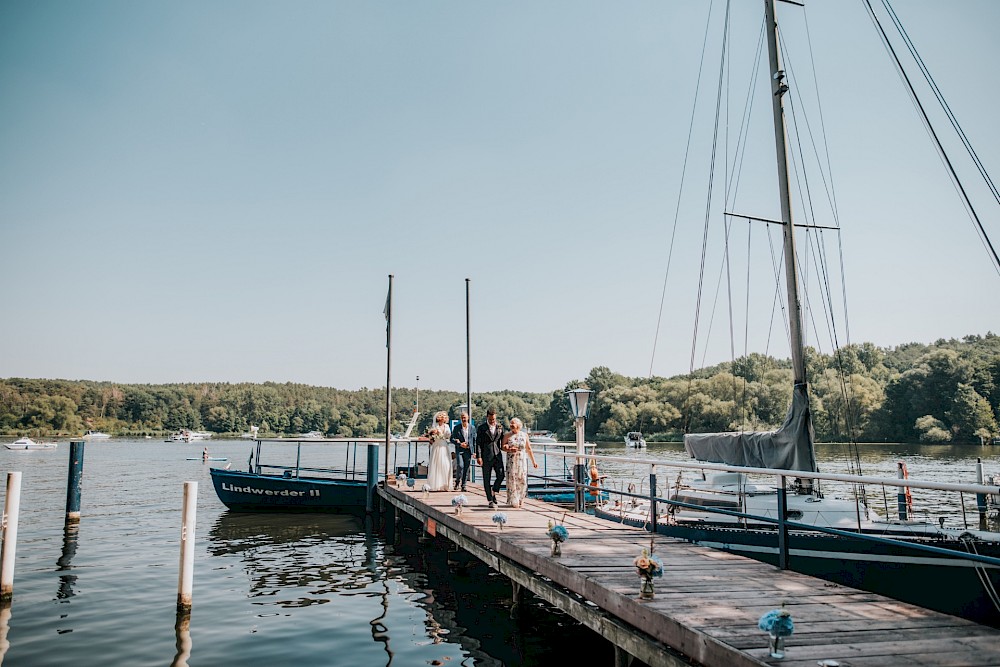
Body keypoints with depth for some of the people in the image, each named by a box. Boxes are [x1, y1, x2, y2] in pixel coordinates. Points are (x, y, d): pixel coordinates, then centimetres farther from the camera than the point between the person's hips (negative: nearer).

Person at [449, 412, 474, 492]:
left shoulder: (472, 428, 9)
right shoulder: (457, 428, 4)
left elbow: (474, 440, 12)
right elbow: (452, 439, 2)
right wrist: (460, 444, -11)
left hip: (468, 451, 2)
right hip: (459, 450, -2)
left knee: (466, 468, 2)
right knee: (460, 465, -17)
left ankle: (463, 485, 11)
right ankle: (457, 482, 4)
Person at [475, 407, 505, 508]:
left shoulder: (500, 427, 9)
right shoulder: (481, 428, -1)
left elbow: (503, 441, 17)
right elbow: (478, 443, -4)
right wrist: (478, 456, -10)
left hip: (498, 455, 3)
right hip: (486, 456, -3)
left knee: (501, 475, -5)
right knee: (486, 479, 1)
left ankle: (493, 492, 19)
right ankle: (491, 500, 9)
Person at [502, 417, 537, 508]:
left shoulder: (524, 435, 5)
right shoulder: (508, 436, 2)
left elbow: (528, 449, 9)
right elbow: (503, 447, 2)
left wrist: (533, 461, 7)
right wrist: (510, 450, -18)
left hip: (522, 460, 1)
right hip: (511, 460, -1)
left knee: (522, 480, 0)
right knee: (512, 479, -5)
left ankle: (520, 500, 17)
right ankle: (513, 501, 4)